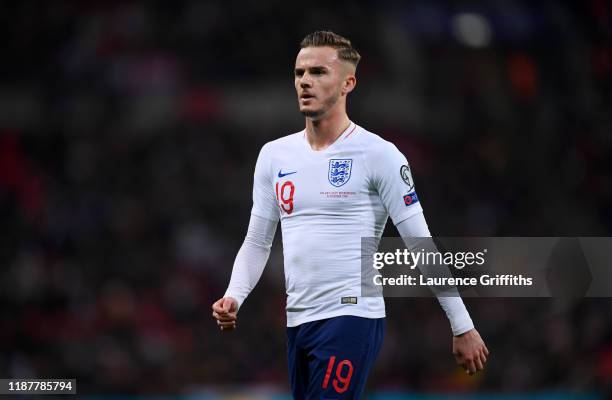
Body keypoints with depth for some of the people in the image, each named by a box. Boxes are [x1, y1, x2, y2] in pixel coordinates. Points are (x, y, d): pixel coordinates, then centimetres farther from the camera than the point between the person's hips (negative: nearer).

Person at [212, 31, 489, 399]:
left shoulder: (379, 155, -6)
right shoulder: (274, 155, 12)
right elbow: (257, 243, 17)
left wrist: (463, 328, -5)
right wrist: (233, 298, -2)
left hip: (351, 317, -7)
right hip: (297, 323, 7)